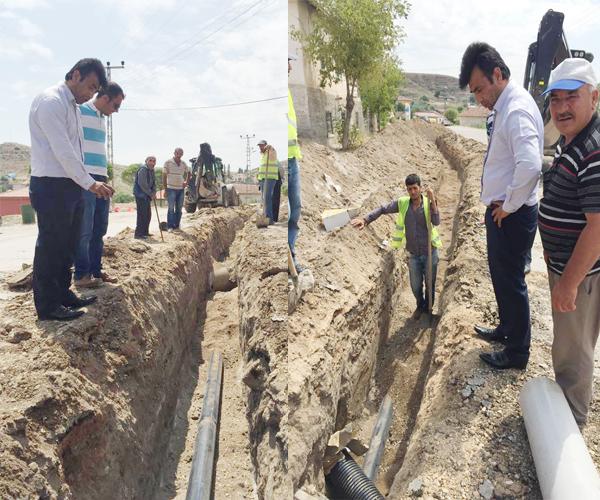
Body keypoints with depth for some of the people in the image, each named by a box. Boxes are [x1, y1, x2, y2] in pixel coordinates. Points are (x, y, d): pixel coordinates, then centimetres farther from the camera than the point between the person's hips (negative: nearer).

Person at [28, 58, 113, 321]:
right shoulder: (51, 101, -12)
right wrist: (90, 183, -18)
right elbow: (62, 151, -19)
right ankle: (47, 306, 7)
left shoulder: (73, 106, 17)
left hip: (71, 186, 9)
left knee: (67, 246, 15)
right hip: (51, 186, -9)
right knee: (50, 247, -2)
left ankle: (63, 295, 27)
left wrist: (88, 183, 11)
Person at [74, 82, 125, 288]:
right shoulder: (79, 111, -6)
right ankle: (81, 275, 4)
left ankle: (96, 270, 20)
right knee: (84, 230, -4)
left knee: (99, 229, 11)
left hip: (101, 179, 8)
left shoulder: (101, 118, 19)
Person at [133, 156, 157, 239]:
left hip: (147, 195, 9)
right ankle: (138, 233, -6)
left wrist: (154, 193, -2)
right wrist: (151, 194, -15)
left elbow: (154, 182, 14)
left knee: (148, 214, 12)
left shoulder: (151, 170, 13)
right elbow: (142, 184, -21)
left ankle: (145, 232, 22)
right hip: (140, 194, -9)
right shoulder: (143, 169, -15)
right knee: (142, 214, -10)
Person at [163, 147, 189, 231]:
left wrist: (186, 182, 11)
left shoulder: (184, 164, 8)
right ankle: (170, 226, -3)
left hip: (181, 189, 5)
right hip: (171, 189, -5)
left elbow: (188, 172, 25)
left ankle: (177, 225, 16)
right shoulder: (168, 163, -5)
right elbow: (164, 176, -3)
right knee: (171, 208, -7)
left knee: (179, 208, 8)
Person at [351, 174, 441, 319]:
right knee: (416, 286, 17)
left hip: (430, 253, -2)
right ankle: (420, 306, 47)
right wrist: (365, 220, -21)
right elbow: (382, 209, -7)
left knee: (430, 284, 15)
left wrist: (432, 200, -35)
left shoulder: (429, 203, -14)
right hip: (413, 255, 2)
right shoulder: (402, 203, -10)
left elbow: (436, 222, -27)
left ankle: (428, 309, 41)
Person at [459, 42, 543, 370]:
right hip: (501, 210, 9)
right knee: (500, 275, 23)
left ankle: (517, 352, 23)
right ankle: (506, 328, 45)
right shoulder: (502, 107, 7)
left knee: (511, 282, 5)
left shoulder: (517, 110, -22)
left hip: (512, 215, -9)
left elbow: (530, 166, -36)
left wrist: (509, 206, -23)